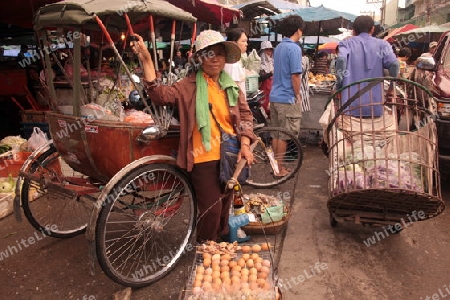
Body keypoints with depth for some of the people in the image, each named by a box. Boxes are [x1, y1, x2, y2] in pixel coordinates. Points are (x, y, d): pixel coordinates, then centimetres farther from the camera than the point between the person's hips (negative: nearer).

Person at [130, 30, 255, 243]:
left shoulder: (231, 87, 7)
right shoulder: (189, 86, -8)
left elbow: (245, 115, 9)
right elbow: (161, 95, -21)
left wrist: (245, 145, -4)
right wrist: (146, 60, -29)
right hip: (203, 158, -5)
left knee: (224, 206, 20)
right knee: (211, 209, -2)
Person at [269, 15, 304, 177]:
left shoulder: (278, 47, 12)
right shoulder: (294, 48, -13)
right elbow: (295, 75, -17)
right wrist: (298, 95, -6)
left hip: (274, 96, 8)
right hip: (287, 98, -8)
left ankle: (276, 165, 22)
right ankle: (279, 169, 7)